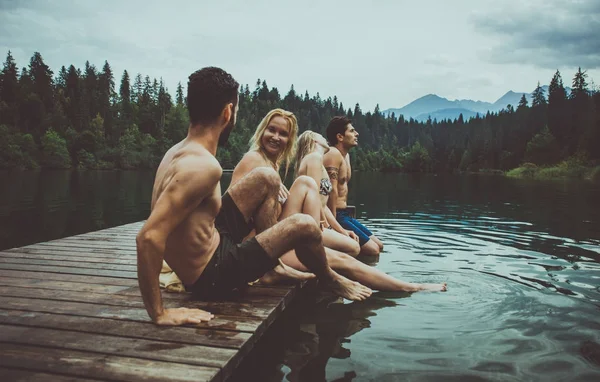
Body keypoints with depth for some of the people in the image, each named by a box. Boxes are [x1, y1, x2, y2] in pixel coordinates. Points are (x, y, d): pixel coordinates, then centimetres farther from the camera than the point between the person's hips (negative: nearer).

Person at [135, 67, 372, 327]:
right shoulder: (204, 166, -30)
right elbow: (148, 238, -35)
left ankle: (274, 263, 22)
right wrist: (159, 314, -29)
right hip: (211, 277, -9)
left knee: (266, 178, 11)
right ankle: (330, 280, 22)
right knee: (304, 226, -11)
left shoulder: (178, 151, -1)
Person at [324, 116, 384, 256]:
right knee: (373, 250, -14)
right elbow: (332, 190, -23)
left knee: (379, 245, 13)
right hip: (335, 216, -10)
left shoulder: (345, 155, 16)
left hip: (344, 214, 10)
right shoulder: (334, 154, -16)